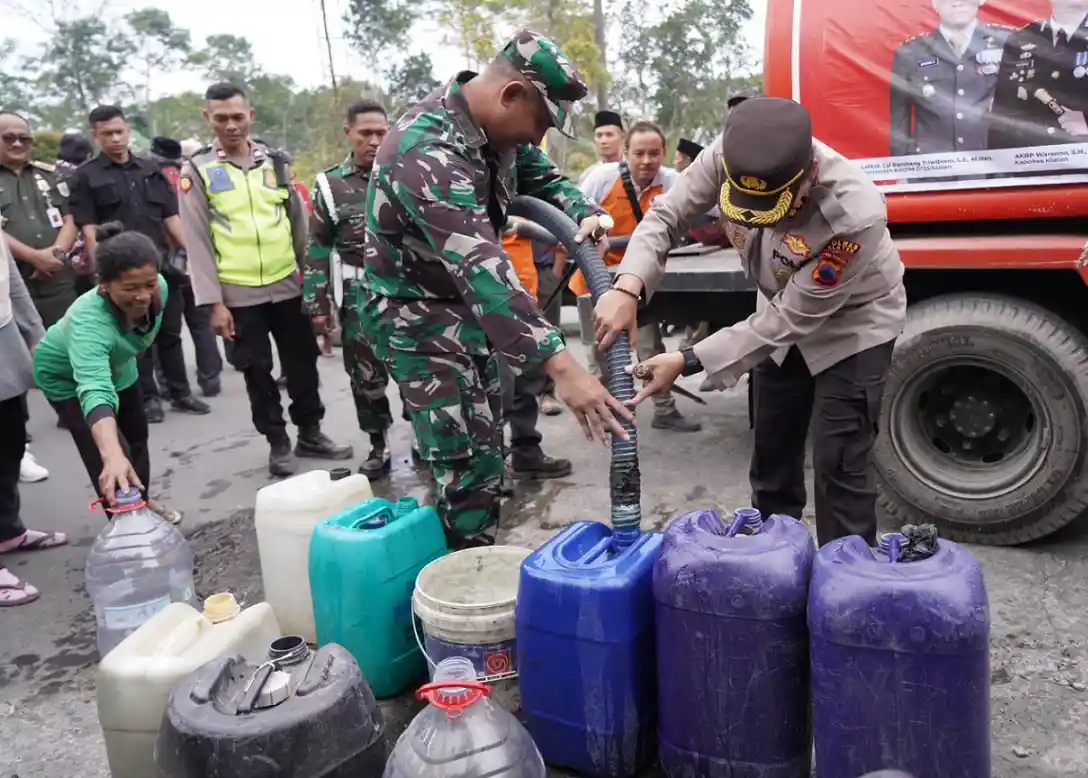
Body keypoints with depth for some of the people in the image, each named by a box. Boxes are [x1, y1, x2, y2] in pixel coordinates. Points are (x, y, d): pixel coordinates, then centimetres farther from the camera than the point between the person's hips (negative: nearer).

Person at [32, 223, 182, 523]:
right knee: (113, 466, -12)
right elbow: (95, 392, -63)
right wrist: (112, 455, -77)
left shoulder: (159, 288, -30)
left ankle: (141, 502, 43)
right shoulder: (88, 322, -48)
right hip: (67, 377, -6)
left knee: (137, 435, 21)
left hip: (117, 365, 6)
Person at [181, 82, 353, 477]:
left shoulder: (276, 161, 6)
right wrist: (213, 301, -10)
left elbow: (299, 223, 10)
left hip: (287, 285, 3)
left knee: (302, 362, 10)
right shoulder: (197, 171, -3)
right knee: (257, 371, 7)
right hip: (239, 293, -2)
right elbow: (197, 242, -5)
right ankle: (278, 444, 21)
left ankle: (310, 434, 26)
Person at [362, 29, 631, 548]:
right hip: (417, 315, -9)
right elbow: (480, 268, -44)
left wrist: (584, 213, -10)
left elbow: (541, 175, 14)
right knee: (467, 470, -12)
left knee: (486, 457, 16)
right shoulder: (429, 152, -33)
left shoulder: (497, 127, -4)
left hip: (469, 305, 9)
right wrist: (559, 365, -52)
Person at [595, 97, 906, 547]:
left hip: (853, 321, -5)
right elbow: (665, 216, -17)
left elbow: (789, 320, -32)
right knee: (772, 452, 13)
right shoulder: (728, 156, -28)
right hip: (785, 313, 5)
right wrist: (627, 288, -37)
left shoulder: (855, 216, -40)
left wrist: (687, 362, -34)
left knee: (838, 465, -7)